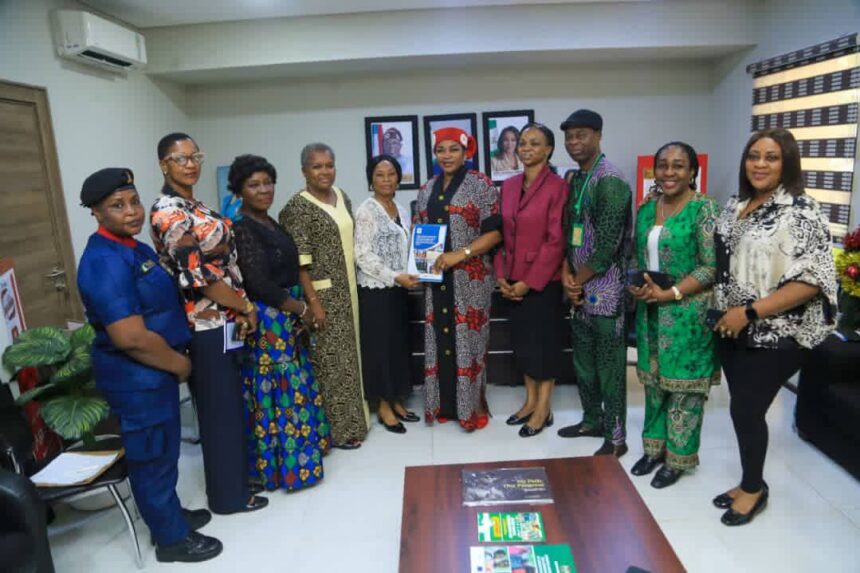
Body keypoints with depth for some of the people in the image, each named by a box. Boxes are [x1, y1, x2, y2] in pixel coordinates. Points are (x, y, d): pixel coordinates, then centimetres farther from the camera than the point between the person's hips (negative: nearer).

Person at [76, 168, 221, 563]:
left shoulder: (134, 249, 7)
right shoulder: (105, 262, -25)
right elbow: (131, 338, -30)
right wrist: (179, 363, -16)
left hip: (154, 371, 10)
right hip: (135, 377, -10)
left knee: (163, 449, 23)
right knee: (153, 456, 7)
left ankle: (170, 514, 42)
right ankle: (172, 538, 25)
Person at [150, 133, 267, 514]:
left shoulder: (192, 206, 12)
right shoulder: (169, 212, -17)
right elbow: (197, 275, -22)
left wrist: (239, 309, 2)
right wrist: (245, 306, -11)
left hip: (222, 319, 9)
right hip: (207, 324, -9)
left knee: (229, 403, 20)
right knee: (221, 408, 4)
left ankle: (232, 477, 37)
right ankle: (229, 495, 21)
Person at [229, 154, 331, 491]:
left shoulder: (271, 223, 11)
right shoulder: (242, 229, -15)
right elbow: (259, 283, -21)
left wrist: (301, 310, 4)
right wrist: (302, 309, -11)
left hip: (289, 318, 9)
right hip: (268, 321, -9)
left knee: (295, 385, 16)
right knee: (281, 389, 0)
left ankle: (297, 452, 31)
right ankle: (287, 464, 14)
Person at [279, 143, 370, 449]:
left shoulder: (342, 197, 10)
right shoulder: (298, 206, -13)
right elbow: (300, 261, -17)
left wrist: (353, 289, 15)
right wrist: (313, 302, -20)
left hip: (347, 291, 8)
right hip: (323, 294, -7)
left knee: (348, 353, 15)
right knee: (329, 357, 0)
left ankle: (351, 419, 30)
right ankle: (335, 428, 14)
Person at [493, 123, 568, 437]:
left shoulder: (557, 186, -11)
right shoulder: (508, 186, 8)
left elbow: (556, 240, -15)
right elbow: (501, 234, 9)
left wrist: (531, 281, -16)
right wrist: (501, 275, 0)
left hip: (543, 280, -6)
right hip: (513, 280, 6)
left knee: (544, 340, 5)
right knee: (521, 339, 14)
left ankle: (543, 409, 19)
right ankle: (530, 401, 30)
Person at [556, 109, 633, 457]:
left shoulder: (610, 181, -14)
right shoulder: (573, 179, 13)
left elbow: (608, 245, -19)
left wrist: (578, 281, -9)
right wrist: (566, 274, -1)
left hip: (605, 291, -8)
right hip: (579, 288, 8)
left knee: (609, 365, 1)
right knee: (583, 360, 18)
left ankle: (616, 438, 15)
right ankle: (592, 420, 34)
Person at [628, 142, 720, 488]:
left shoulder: (704, 209, -10)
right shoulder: (646, 209, 8)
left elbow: (711, 267, -14)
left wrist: (670, 293, -20)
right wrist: (637, 286, -4)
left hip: (688, 313, -6)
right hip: (650, 311, 6)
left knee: (683, 384, 5)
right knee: (654, 380, 15)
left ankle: (678, 457, 21)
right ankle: (655, 447, 31)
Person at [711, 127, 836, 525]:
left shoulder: (801, 211, -14)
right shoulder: (735, 205, 8)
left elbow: (811, 280, -20)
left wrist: (750, 312, -21)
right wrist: (720, 311, 8)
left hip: (775, 335, -6)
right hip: (732, 330, 6)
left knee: (746, 410, 2)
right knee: (743, 409, 14)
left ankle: (754, 488, 26)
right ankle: (749, 483, 32)